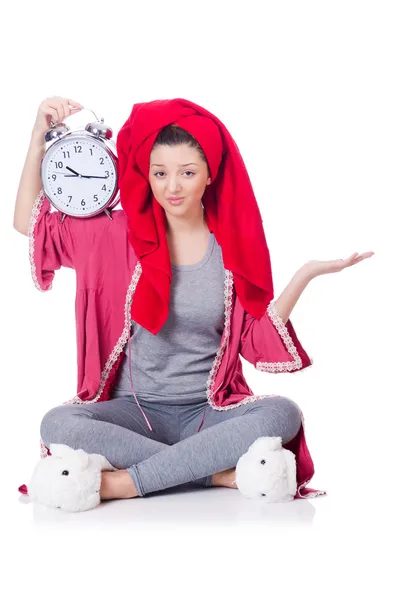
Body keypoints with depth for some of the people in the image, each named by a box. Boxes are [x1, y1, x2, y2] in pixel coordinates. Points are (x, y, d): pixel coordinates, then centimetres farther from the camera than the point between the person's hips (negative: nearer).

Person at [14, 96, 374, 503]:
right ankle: (221, 473, -26)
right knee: (57, 424, -30)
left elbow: (256, 343, 0)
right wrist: (39, 137, -3)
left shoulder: (234, 245, 2)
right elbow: (29, 224, 5)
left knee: (283, 414, -31)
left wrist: (305, 275, -9)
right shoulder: (121, 234, 2)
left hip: (209, 411, 0)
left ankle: (124, 482, -28)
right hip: (135, 409, 0)